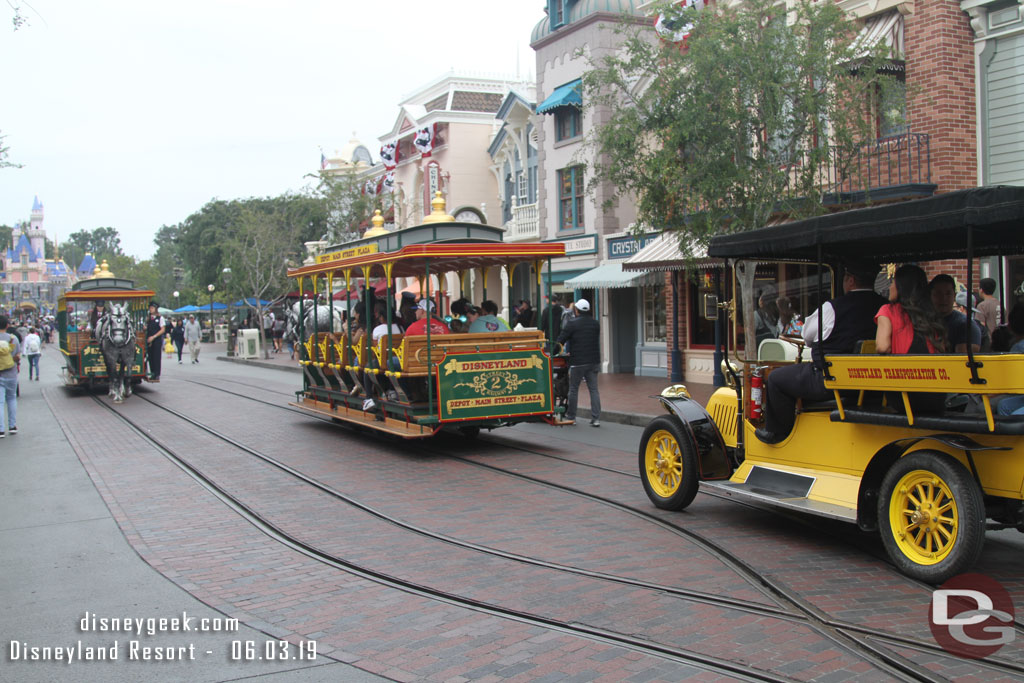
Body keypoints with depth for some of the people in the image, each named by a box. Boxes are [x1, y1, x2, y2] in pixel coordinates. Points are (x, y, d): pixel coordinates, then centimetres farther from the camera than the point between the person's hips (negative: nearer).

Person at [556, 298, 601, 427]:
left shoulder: (572, 323, -8)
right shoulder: (595, 323, 9)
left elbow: (561, 340, -8)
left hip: (577, 362, -4)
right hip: (594, 361, 4)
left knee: (573, 389, 8)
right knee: (594, 390, 4)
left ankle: (571, 417, 15)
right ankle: (596, 418, -1)